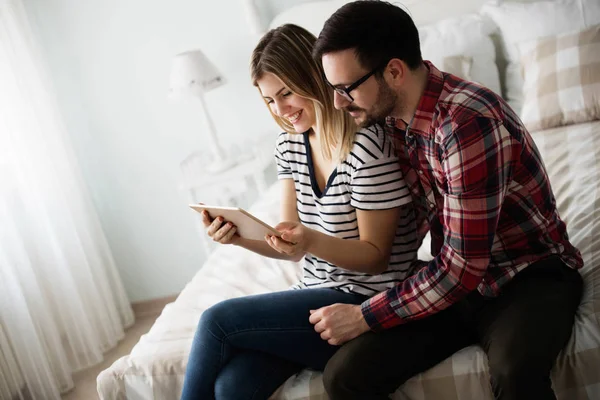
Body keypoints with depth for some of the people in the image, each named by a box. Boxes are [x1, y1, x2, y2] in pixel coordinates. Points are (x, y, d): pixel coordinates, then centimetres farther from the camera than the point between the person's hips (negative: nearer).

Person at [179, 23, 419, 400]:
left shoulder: (367, 144, -18)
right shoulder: (290, 144, 6)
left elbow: (376, 256, -12)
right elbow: (292, 246, 7)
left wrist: (312, 241, -29)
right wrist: (240, 236, -11)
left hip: (365, 301, -6)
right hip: (316, 294, 6)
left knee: (217, 321, -16)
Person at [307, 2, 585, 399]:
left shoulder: (468, 123, -26)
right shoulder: (392, 116, -1)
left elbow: (463, 267, -23)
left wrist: (364, 317, -15)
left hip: (530, 274, -6)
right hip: (454, 276, 6)